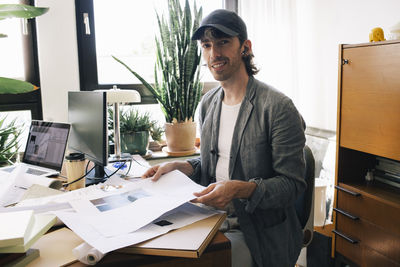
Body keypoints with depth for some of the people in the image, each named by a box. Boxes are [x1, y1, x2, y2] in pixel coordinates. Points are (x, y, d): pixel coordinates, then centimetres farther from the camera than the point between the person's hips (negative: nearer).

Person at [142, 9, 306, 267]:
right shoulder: (208, 102, 8)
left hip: (259, 234, -5)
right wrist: (180, 167, -2)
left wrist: (240, 189, -29)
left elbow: (293, 185, -14)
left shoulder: (278, 107, -16)